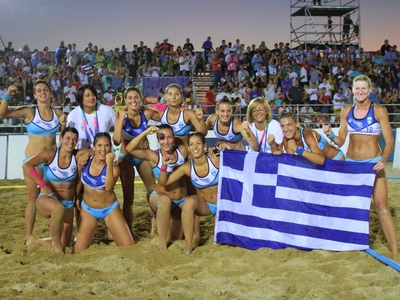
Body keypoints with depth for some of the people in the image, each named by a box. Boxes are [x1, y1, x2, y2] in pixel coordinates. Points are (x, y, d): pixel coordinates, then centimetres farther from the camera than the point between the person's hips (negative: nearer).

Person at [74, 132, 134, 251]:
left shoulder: (114, 167, -14)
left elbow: (108, 187, -33)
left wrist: (109, 164, -35)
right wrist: (76, 197, 11)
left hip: (110, 209, -1)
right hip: (88, 209, 1)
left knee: (129, 248, -4)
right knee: (79, 251, 0)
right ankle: (85, 234, 31)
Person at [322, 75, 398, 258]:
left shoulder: (379, 110, -9)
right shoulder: (346, 111, 3)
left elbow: (389, 141, -10)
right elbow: (341, 141, 6)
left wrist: (383, 160, -27)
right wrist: (330, 135, -15)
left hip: (373, 163, -4)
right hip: (350, 163, 4)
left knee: (382, 207, -10)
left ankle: (395, 251, -8)